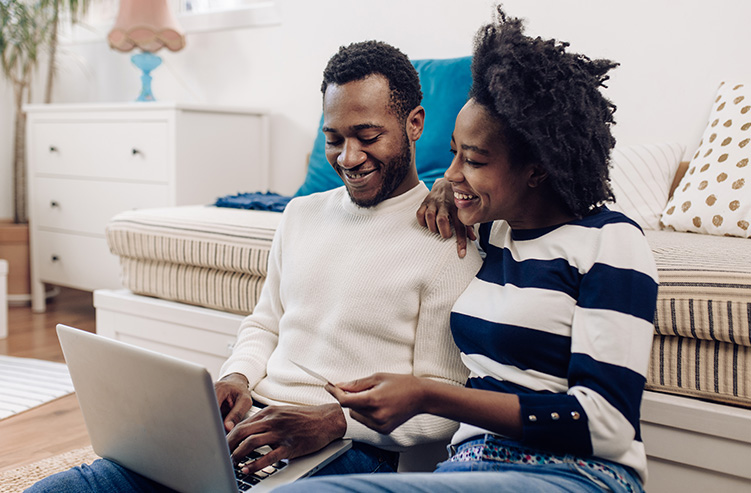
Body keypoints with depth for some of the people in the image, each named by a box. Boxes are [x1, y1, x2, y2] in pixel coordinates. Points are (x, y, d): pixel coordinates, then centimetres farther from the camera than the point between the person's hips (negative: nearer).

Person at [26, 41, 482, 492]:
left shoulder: (453, 242, -6)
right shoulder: (302, 213, 17)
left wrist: (333, 421, -21)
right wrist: (237, 377, 2)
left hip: (350, 450, -6)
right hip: (247, 423, 7)